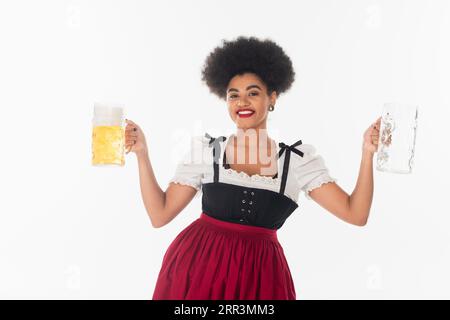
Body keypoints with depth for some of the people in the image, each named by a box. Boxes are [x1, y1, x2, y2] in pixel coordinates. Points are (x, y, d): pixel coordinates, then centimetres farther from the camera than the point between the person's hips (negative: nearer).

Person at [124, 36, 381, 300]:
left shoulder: (299, 159, -1)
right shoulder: (205, 150, 0)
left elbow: (356, 214, -5)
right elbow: (160, 215, -2)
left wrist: (367, 154, -14)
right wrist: (142, 153, -8)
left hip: (260, 274, 1)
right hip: (197, 266, 0)